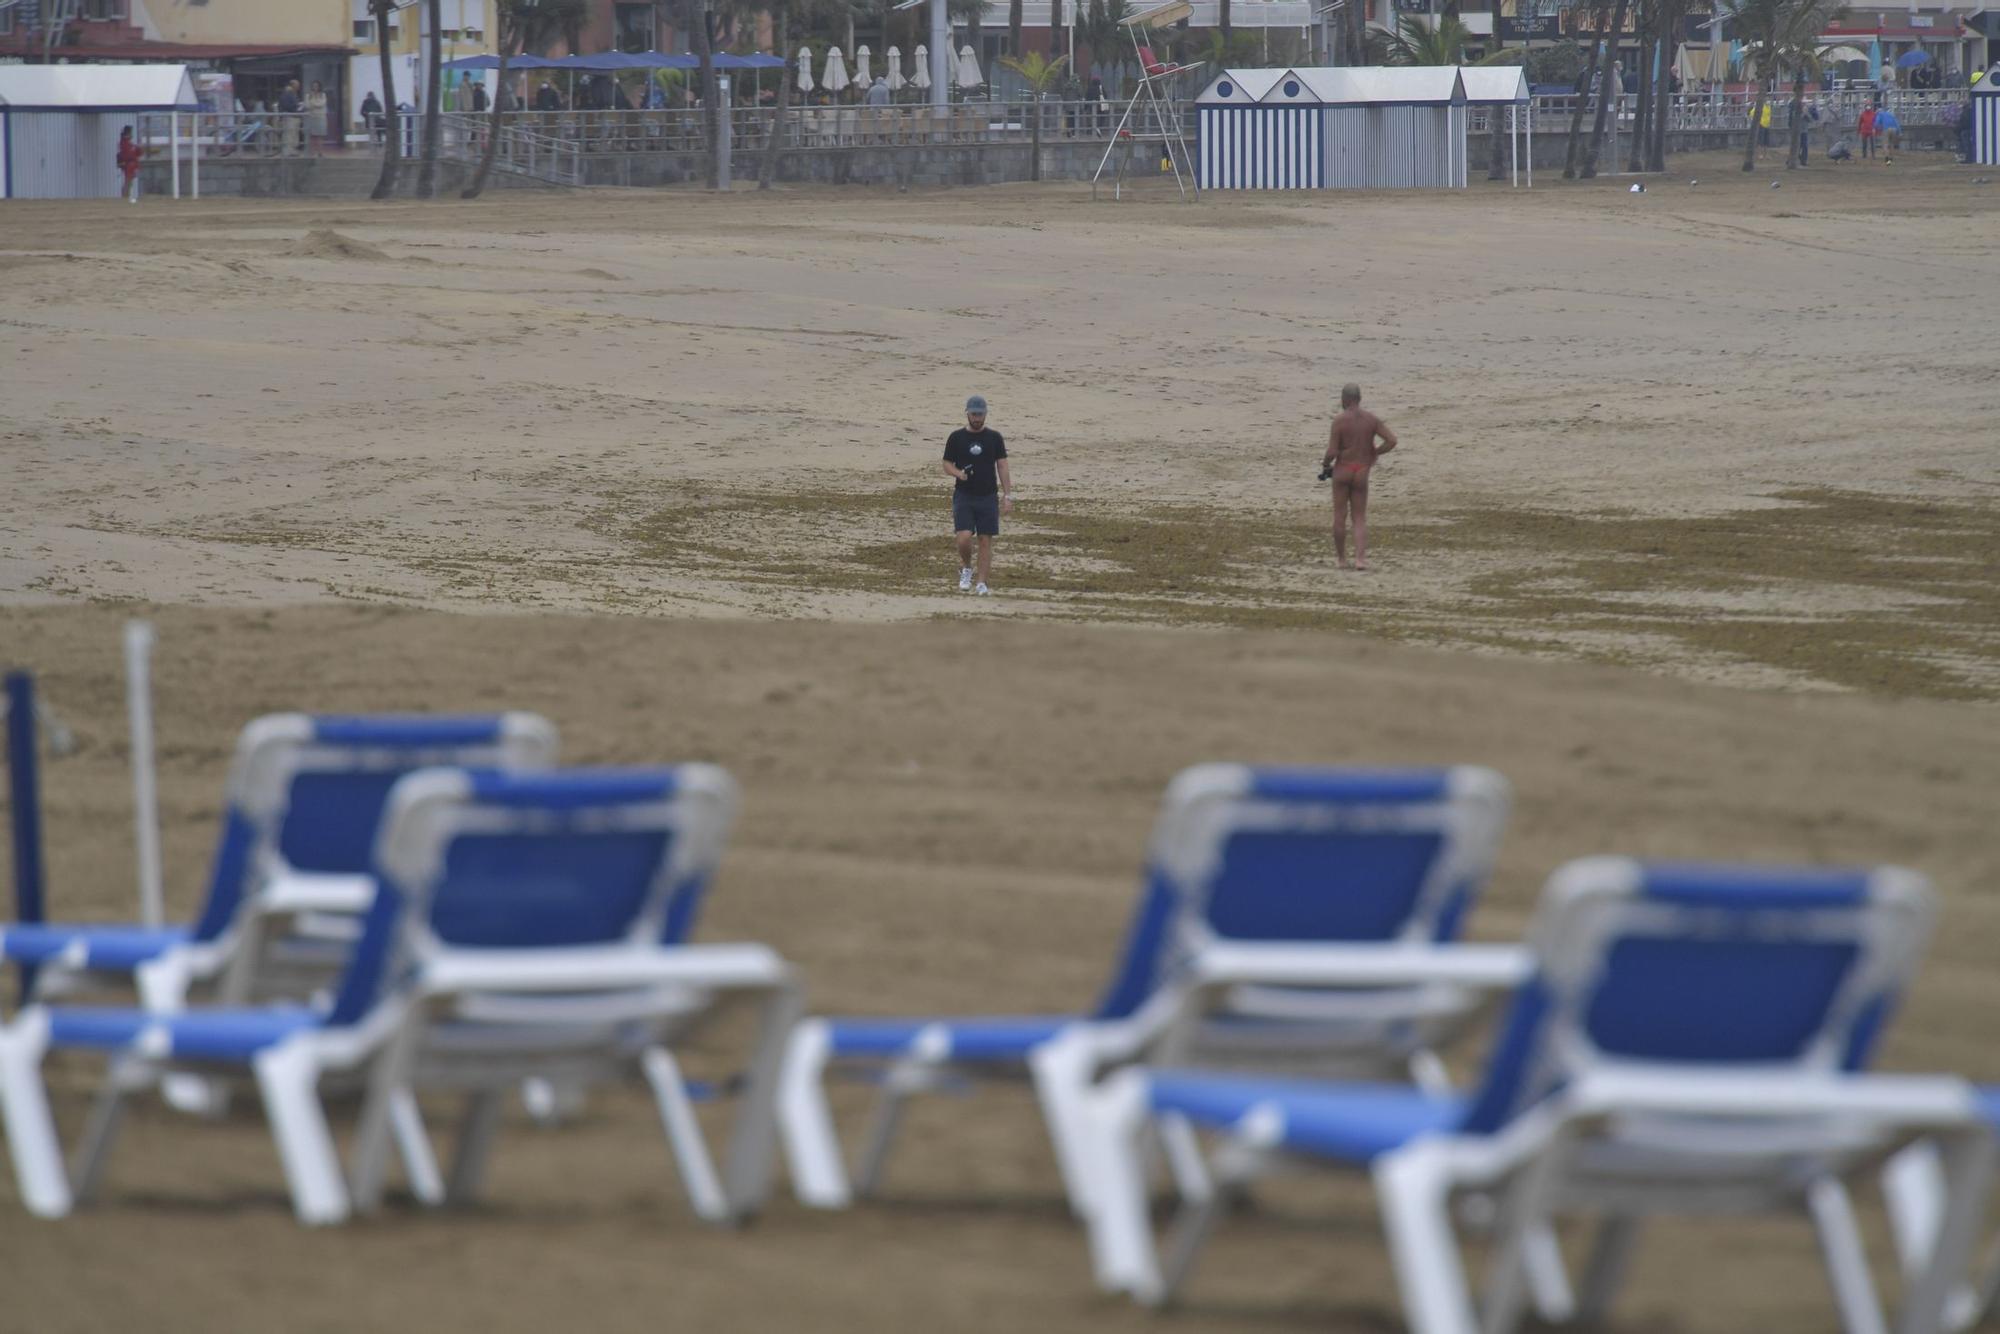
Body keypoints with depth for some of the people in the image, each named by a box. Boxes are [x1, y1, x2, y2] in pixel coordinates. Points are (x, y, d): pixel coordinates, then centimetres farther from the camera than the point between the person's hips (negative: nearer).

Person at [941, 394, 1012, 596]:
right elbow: (947, 465, 6)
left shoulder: (994, 438, 4)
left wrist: (1007, 496, 0)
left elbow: (1002, 467, 5)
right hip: (963, 496, -1)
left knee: (985, 540, -1)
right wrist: (959, 473, -17)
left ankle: (981, 582, 5)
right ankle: (966, 568, 13)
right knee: (964, 537, -15)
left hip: (988, 496, 1)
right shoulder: (956, 438, 3)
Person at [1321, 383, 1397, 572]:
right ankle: (1360, 558, -10)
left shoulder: (1339, 420, -10)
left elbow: (1332, 452, -14)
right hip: (1362, 472, 3)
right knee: (1360, 518, 7)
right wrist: (1374, 453, 9)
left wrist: (1325, 463, 8)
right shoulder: (1372, 419, 0)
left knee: (1340, 516, 8)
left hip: (1342, 470, -3)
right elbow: (1392, 440, -6)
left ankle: (1342, 559, 12)